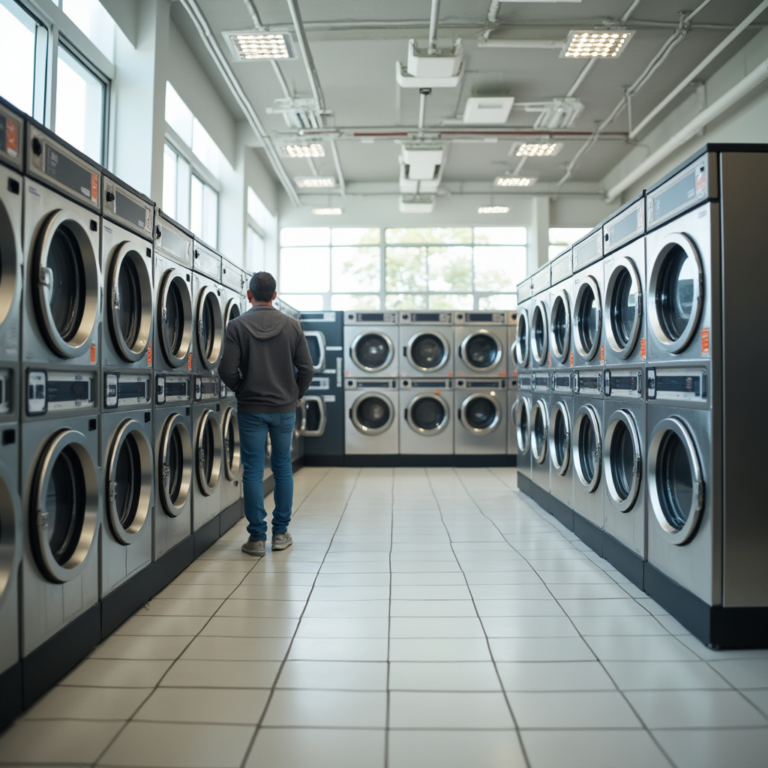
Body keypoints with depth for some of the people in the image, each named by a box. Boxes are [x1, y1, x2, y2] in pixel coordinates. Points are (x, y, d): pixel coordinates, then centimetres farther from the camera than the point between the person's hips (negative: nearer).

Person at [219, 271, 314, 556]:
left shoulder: (237, 326, -6)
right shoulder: (292, 326, -1)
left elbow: (227, 370, -10)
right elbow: (306, 369, -2)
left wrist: (242, 390, 9)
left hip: (251, 409, -2)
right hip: (284, 407, 2)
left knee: (253, 471, 5)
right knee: (283, 468, 12)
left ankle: (257, 537, 9)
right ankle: (280, 533, 19)